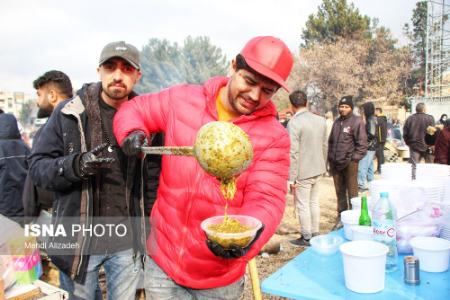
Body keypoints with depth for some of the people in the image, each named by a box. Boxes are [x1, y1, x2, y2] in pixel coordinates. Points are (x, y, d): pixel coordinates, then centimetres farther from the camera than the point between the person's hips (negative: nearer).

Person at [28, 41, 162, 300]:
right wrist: (76, 165, -25)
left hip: (128, 242, 1)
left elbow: (154, 177, 3)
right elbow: (38, 167, -6)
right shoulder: (69, 113, -5)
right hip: (79, 239, -1)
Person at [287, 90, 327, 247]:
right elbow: (325, 145, 10)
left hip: (303, 172, -7)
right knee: (314, 202, 18)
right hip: (318, 170, 7)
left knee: (302, 205, 6)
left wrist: (292, 178, -14)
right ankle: (315, 233, 29)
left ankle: (307, 238, 17)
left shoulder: (293, 123, -18)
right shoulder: (321, 120, 3)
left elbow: (293, 153, -20)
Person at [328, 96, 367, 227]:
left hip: (349, 163, -6)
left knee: (352, 192, 1)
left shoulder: (357, 121, -6)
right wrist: (330, 159, 13)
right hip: (335, 163, 6)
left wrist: (354, 158, -14)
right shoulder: (337, 122, 15)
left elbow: (362, 143, -9)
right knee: (340, 192, 13)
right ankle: (341, 217, 23)